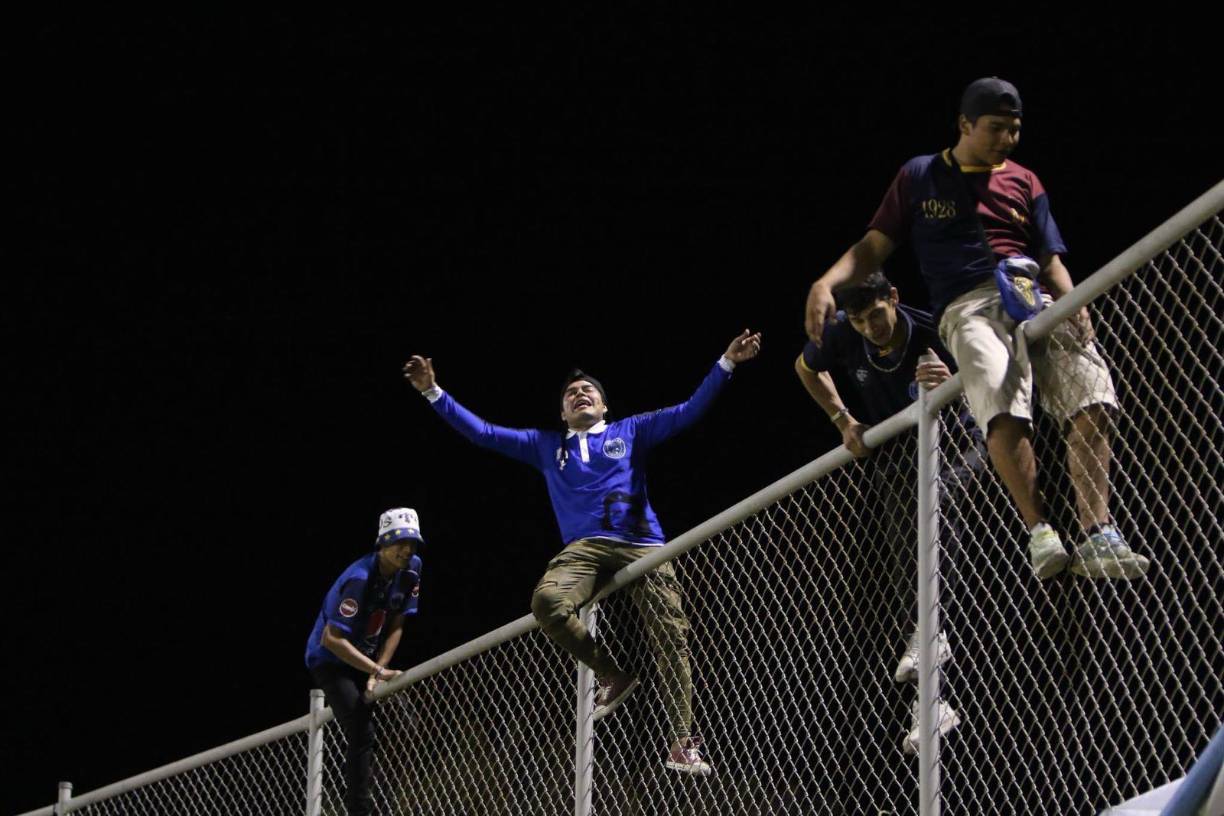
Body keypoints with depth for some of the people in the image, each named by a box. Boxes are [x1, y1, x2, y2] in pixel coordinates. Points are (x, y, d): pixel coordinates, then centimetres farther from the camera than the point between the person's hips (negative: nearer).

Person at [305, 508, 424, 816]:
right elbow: (332, 639, -32)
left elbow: (395, 626, -2)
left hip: (364, 656, 8)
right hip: (330, 660, -8)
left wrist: (377, 673, -10)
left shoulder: (411, 569, -7)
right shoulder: (360, 579, -30)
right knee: (363, 735, -21)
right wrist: (378, 671, -33)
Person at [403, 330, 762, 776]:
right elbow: (483, 433, 25)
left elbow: (689, 410, 15)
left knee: (671, 638, -11)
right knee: (547, 601, -30)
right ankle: (610, 675, -8)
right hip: (585, 548, 1)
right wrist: (434, 393, 19)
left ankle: (682, 743, -5)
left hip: (642, 546, -1)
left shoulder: (630, 432, 21)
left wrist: (726, 363, 5)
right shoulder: (546, 445, 25)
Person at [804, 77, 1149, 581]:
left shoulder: (1024, 183, 24)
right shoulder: (921, 177, 18)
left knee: (1092, 397, -24)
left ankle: (1098, 536, -29)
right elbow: (874, 249, 16)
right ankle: (1040, 534, -34)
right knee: (1003, 403, -34)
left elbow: (1051, 262, 19)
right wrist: (827, 281, -3)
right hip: (969, 307, -3)